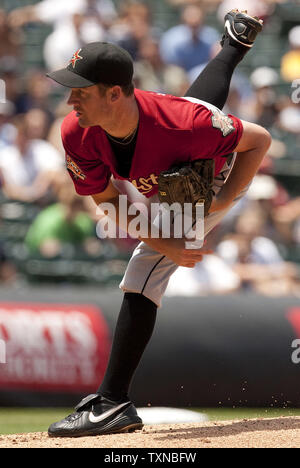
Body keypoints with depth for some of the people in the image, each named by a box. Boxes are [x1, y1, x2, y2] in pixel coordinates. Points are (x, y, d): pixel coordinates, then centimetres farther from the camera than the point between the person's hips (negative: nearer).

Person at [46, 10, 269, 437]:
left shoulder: (185, 125, -47)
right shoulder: (78, 135, -32)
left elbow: (260, 140, -30)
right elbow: (109, 199, -18)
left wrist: (218, 204, -32)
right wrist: (167, 245, -28)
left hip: (218, 178, -5)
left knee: (143, 276, -17)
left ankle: (113, 403, -17)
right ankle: (236, 41, 66)